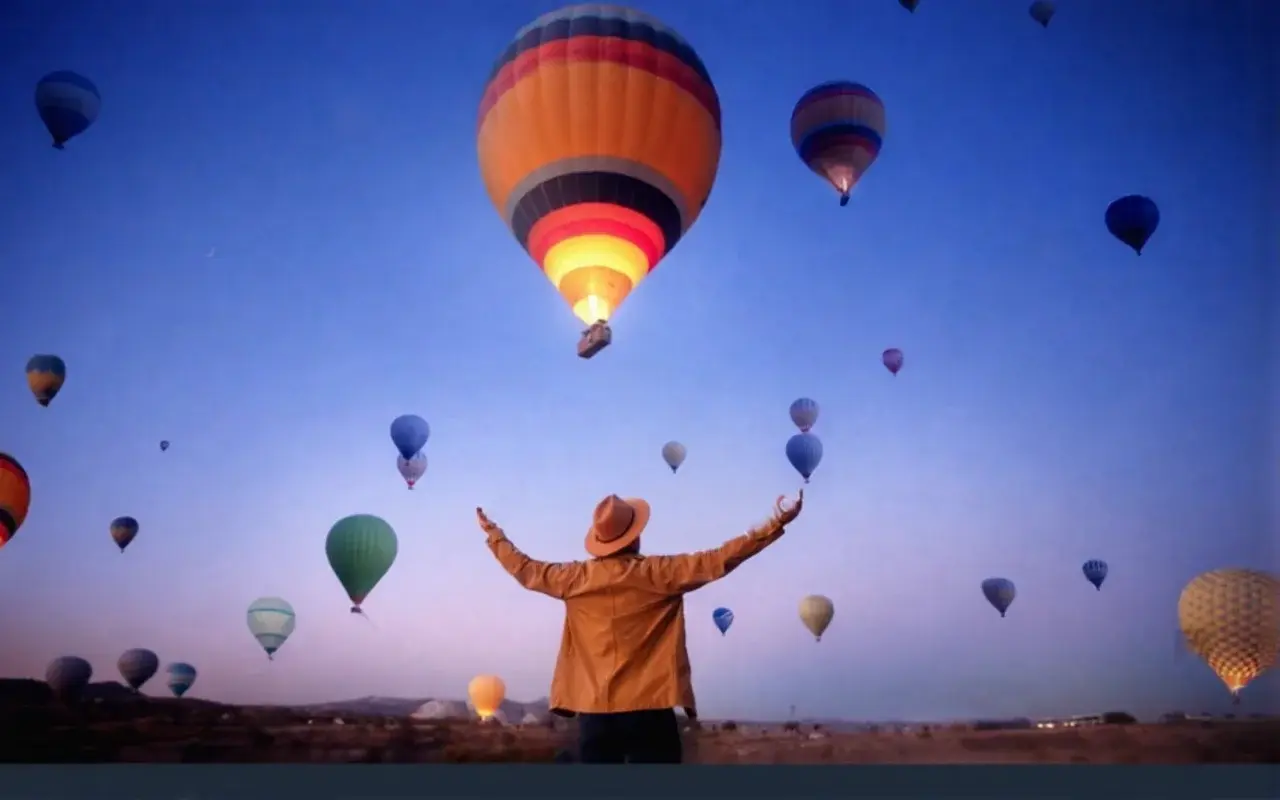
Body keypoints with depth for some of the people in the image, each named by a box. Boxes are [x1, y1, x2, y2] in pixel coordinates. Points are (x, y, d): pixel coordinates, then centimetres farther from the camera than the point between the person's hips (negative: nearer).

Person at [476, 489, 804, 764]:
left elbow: (526, 569, 14)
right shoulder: (659, 573, -8)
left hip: (594, 711, 3)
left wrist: (493, 533, 31)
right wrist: (775, 526, -6)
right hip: (649, 709, -3)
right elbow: (717, 561, -10)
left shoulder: (576, 578, 1)